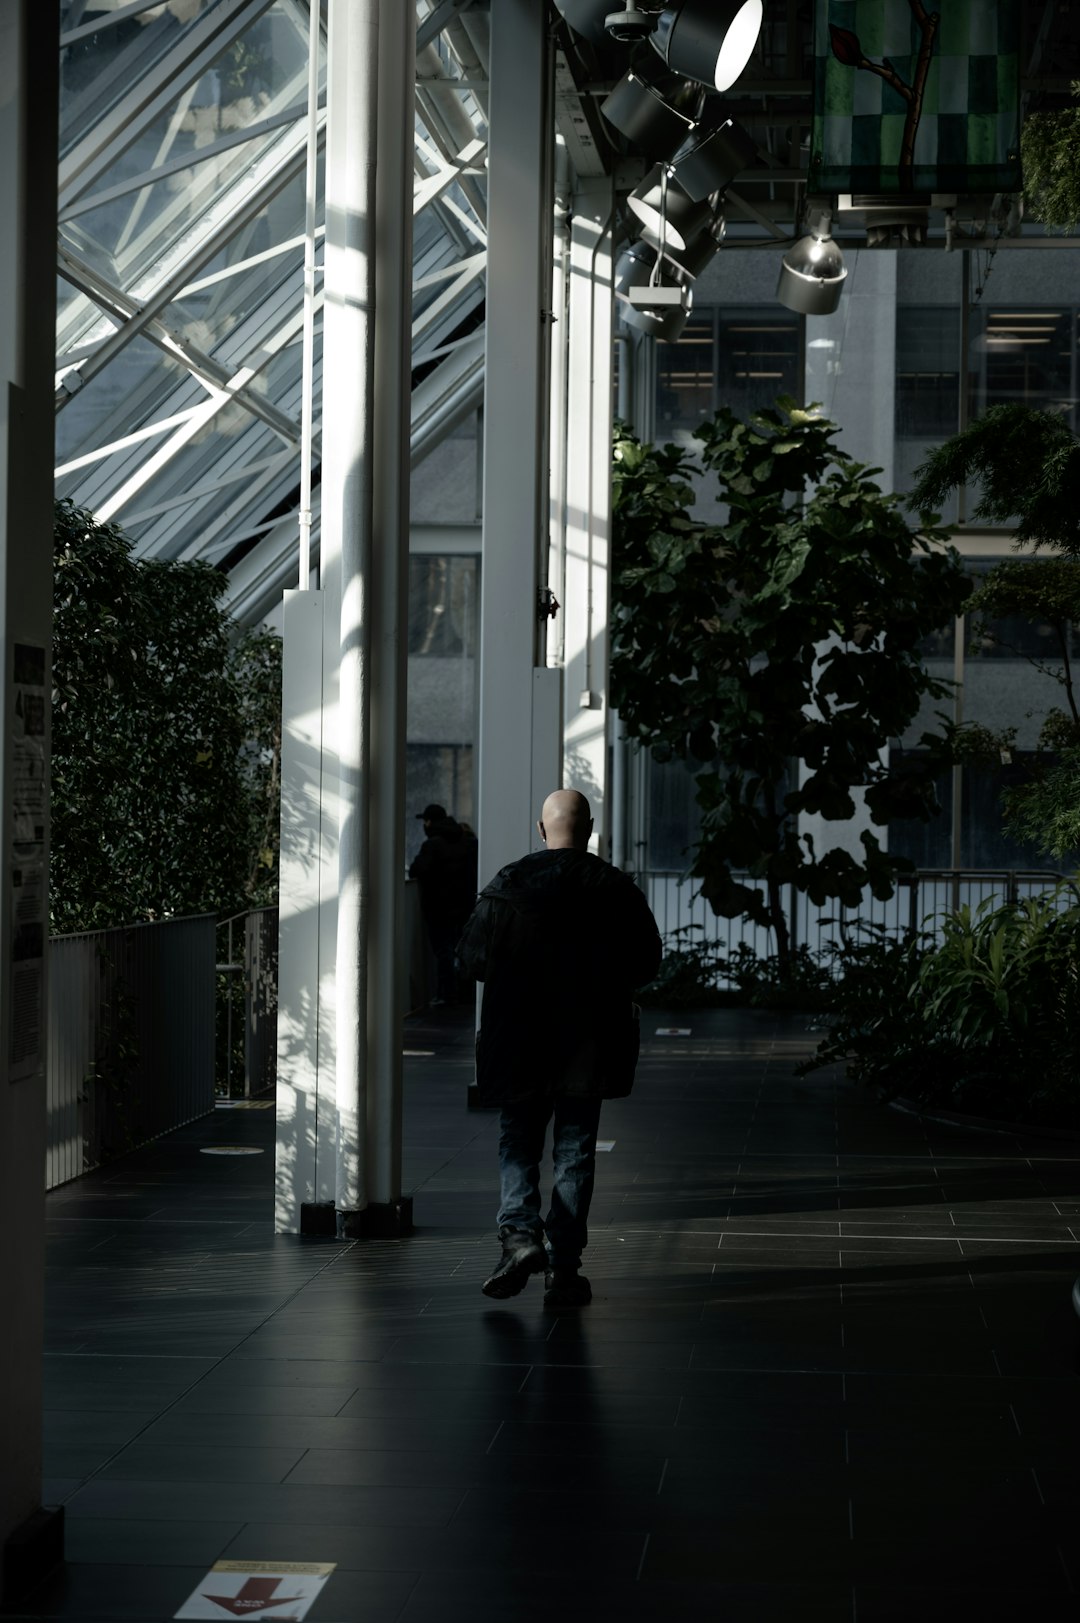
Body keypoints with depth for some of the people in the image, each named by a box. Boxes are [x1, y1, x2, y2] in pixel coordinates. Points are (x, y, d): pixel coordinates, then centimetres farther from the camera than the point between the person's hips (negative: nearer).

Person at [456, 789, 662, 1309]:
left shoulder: (507, 885, -5)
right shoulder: (616, 888, -3)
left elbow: (472, 958, -4)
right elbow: (646, 961, 1)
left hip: (519, 1042, -1)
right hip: (589, 1045, 1)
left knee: (517, 1143, 11)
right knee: (574, 1153, 7)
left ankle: (519, 1231, -12)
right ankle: (563, 1269, 5)